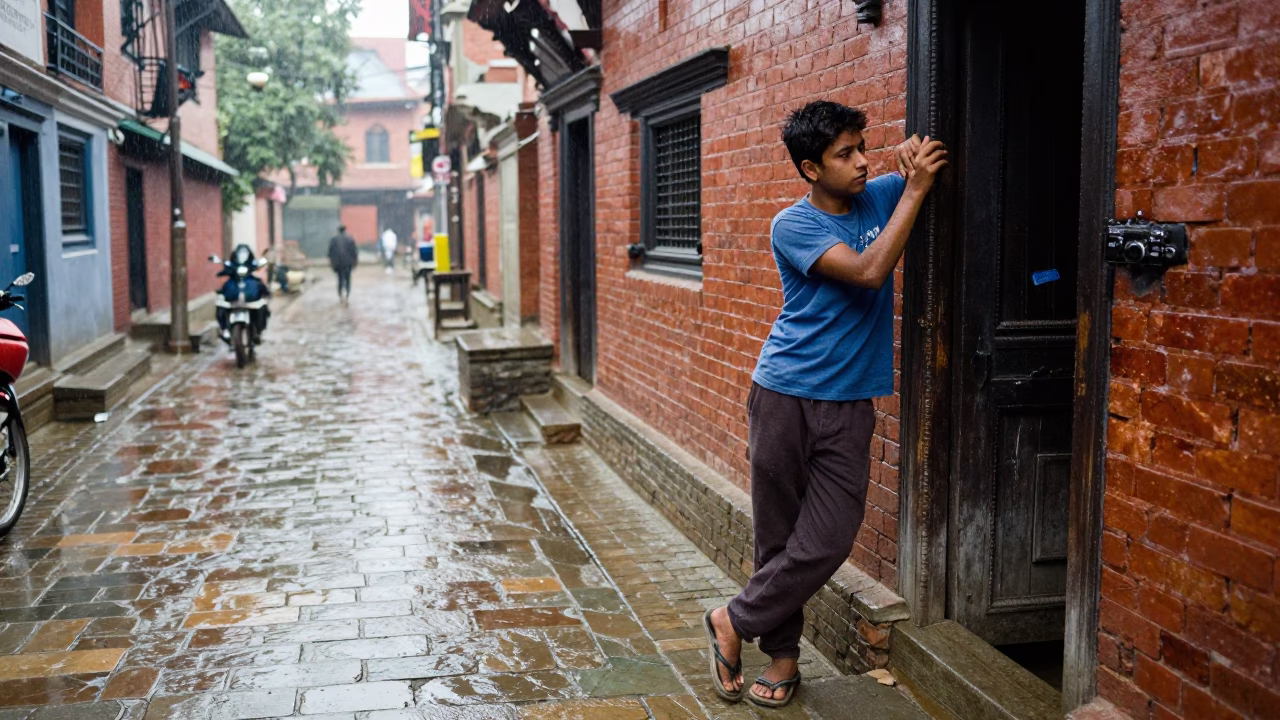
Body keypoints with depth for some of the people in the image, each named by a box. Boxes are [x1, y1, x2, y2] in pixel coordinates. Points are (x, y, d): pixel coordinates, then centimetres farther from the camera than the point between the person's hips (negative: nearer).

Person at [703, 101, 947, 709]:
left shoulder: (881, 196, 6)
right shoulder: (793, 226, -8)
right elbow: (868, 272, -22)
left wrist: (915, 156, -2)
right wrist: (915, 190, -17)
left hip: (848, 405, 4)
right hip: (785, 396, -4)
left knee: (827, 540, -3)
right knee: (778, 535, 5)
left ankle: (734, 623, 16)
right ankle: (783, 654, 23)